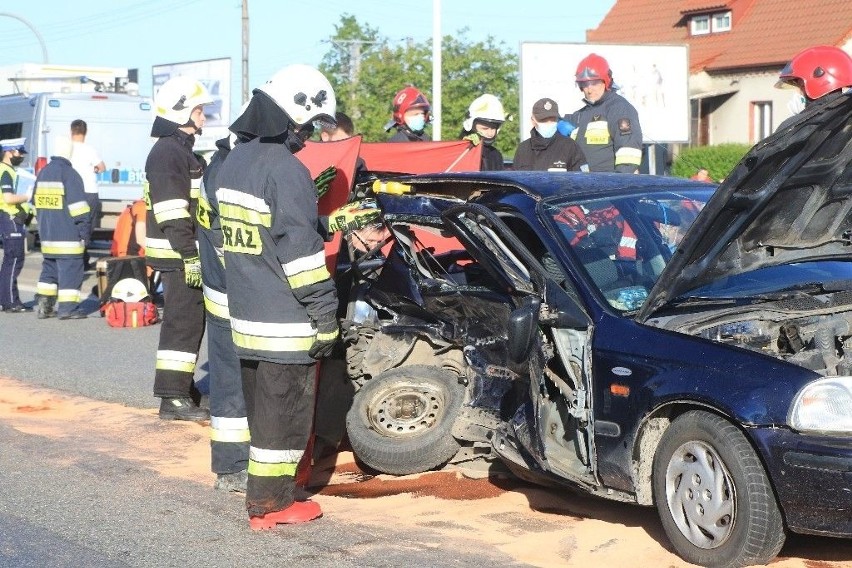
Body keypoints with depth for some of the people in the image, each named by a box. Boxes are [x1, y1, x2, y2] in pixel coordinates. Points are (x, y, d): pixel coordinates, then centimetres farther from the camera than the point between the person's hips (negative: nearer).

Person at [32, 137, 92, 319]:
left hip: (47, 235, 8)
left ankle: (45, 307, 15)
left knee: (49, 269, 16)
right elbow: (79, 208, -15)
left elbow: (36, 203, 21)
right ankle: (68, 308, -6)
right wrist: (85, 232, -10)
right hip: (68, 235, -8)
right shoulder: (69, 174, -12)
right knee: (70, 270, -4)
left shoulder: (42, 173, 14)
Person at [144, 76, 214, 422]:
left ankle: (183, 387, 26)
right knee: (184, 321, -10)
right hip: (179, 254, -11)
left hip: (188, 252, 11)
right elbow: (171, 212, -21)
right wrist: (189, 256, -24)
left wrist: (195, 252, 26)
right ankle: (173, 398, -9)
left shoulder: (183, 150, 19)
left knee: (191, 320, 16)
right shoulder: (167, 152, -14)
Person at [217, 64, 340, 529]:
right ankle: (270, 503, 5)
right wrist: (325, 319, -13)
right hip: (284, 321, -9)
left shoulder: (233, 163, 10)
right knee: (285, 408, 0)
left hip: (243, 314, 9)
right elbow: (301, 251, -19)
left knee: (261, 403, 16)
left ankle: (267, 492, 24)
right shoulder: (286, 172, -18)